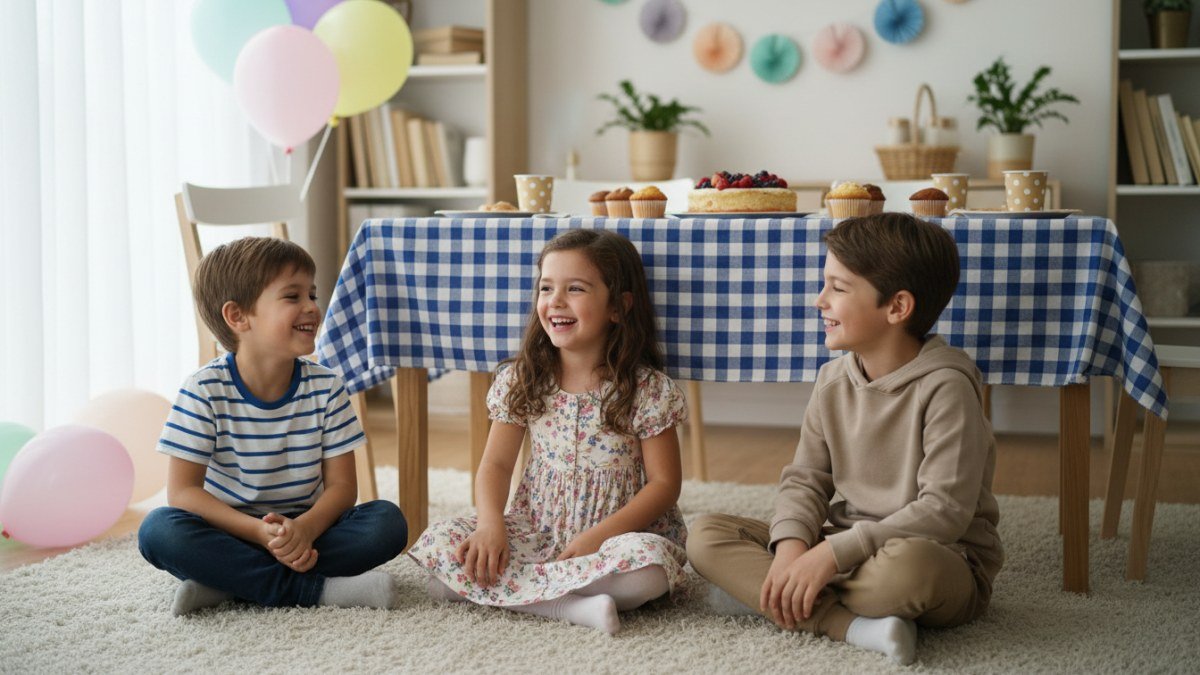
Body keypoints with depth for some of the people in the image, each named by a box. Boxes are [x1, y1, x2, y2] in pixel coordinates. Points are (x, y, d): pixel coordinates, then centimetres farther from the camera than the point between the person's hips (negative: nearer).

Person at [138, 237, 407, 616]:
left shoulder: (325, 387, -3)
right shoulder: (205, 391, -11)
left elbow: (341, 486, -4)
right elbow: (183, 491, -14)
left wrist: (305, 529, -28)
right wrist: (259, 533, -28)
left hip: (305, 530, 2)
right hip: (231, 533, -2)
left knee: (388, 522, -22)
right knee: (158, 530, -31)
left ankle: (227, 584, -23)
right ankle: (313, 589, -29)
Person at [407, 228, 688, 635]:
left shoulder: (648, 390, -8)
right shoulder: (521, 380, 2)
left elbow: (664, 483, -8)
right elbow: (496, 464, 4)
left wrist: (598, 536, -20)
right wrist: (491, 525, -17)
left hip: (618, 534, -3)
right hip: (536, 532, 4)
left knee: (649, 561, -38)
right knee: (437, 543, -20)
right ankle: (576, 605, -29)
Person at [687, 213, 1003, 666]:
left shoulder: (945, 386, -16)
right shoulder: (833, 381, 5)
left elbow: (945, 510, -22)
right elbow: (805, 479, 6)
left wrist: (833, 553, -27)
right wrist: (791, 543, -17)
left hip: (942, 557, -7)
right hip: (844, 549, 7)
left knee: (907, 563, -44)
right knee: (706, 535, -9)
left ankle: (762, 593, -19)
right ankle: (857, 626, -23)